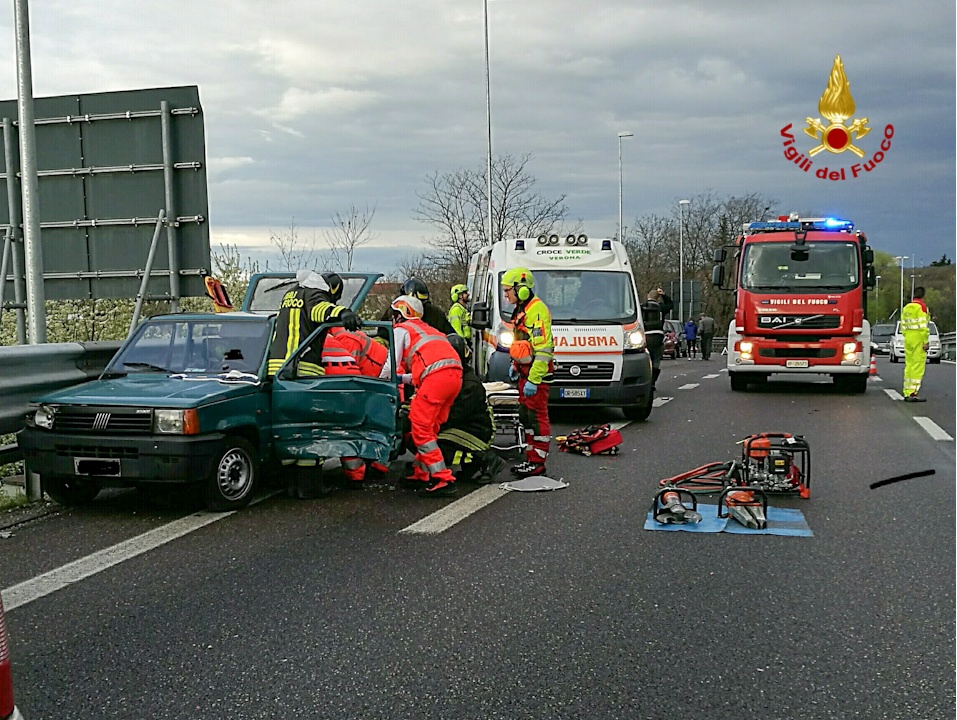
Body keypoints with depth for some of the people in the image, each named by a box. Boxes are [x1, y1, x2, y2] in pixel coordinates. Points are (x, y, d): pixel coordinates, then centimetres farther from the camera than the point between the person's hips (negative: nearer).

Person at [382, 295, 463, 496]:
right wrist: (401, 378, 39)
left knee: (421, 429, -6)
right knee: (429, 428, 16)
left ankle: (443, 480, -13)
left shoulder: (401, 330, 13)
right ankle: (422, 475, 20)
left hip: (436, 377, -8)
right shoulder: (426, 329, 37)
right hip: (455, 374, 8)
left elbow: (391, 365, 7)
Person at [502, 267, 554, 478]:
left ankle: (537, 463, -2)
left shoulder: (536, 310, -18)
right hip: (526, 373, 10)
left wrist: (533, 380, -24)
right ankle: (531, 459, 21)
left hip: (537, 374, -10)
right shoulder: (521, 309, 16)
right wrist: (515, 365, 24)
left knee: (537, 417, -6)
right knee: (526, 416, 13)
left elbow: (543, 349, -23)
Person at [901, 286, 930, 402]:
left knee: (909, 365, 11)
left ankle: (907, 393, 12)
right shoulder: (922, 306, -9)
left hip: (908, 339, 7)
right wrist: (926, 342, -13)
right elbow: (923, 326, -15)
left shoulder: (906, 308, 14)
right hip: (919, 340, -7)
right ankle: (913, 393, -11)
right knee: (917, 366, -7)